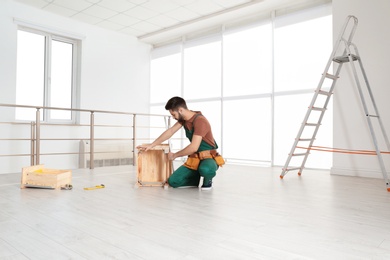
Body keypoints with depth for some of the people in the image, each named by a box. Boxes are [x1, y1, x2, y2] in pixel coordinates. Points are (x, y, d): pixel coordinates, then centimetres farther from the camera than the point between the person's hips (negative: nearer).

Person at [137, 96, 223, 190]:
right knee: (173, 181, -9)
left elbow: (193, 147, -28)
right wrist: (151, 145, 8)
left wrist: (174, 155, -14)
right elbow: (170, 131, 10)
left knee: (205, 169, -42)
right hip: (194, 158, 7)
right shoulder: (183, 119, 3)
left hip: (208, 157, -7)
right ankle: (198, 178, 13)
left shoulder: (200, 121, -24)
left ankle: (208, 181, -7)